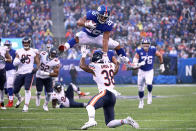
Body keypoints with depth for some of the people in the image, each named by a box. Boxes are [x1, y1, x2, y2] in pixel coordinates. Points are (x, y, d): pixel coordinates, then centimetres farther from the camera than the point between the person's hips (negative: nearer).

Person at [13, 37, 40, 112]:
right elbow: (14, 63, 1)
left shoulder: (34, 52, 4)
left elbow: (38, 63, 9)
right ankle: (19, 99, 40)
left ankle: (26, 106, -14)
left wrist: (36, 68, -12)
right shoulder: (19, 52, 8)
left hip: (29, 73, -3)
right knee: (15, 90, 7)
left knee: (27, 89, -17)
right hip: (20, 73, 3)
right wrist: (21, 60, -17)